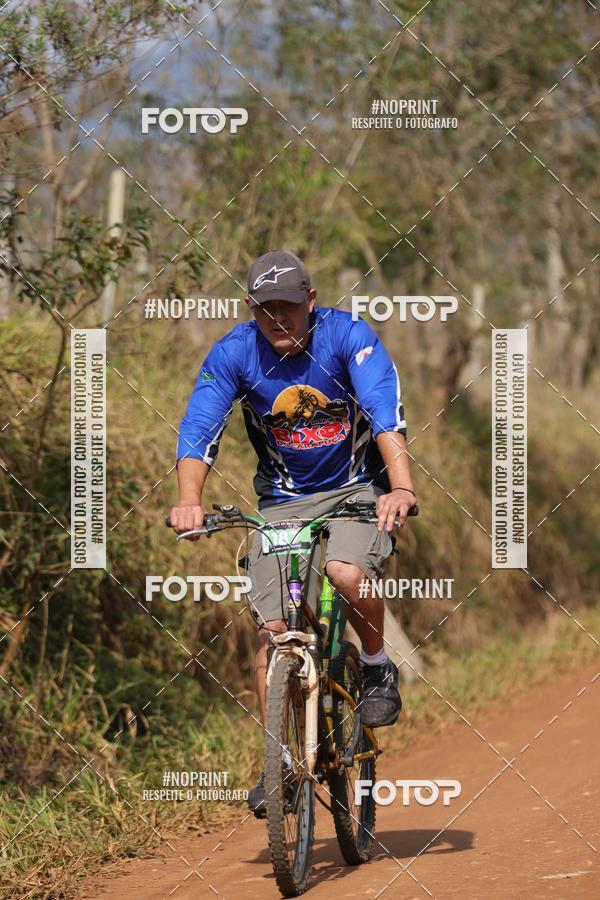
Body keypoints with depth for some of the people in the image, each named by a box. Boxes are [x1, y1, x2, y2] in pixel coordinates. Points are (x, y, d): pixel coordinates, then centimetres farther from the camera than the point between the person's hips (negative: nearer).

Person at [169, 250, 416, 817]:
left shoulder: (347, 336, -18)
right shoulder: (232, 354, -12)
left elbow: (387, 417, -30)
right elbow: (198, 430, -20)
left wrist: (401, 487, -46)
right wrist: (189, 500, -39)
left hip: (358, 488, -2)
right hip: (284, 499, 3)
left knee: (346, 573, -32)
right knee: (272, 627, -9)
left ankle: (377, 667, -2)